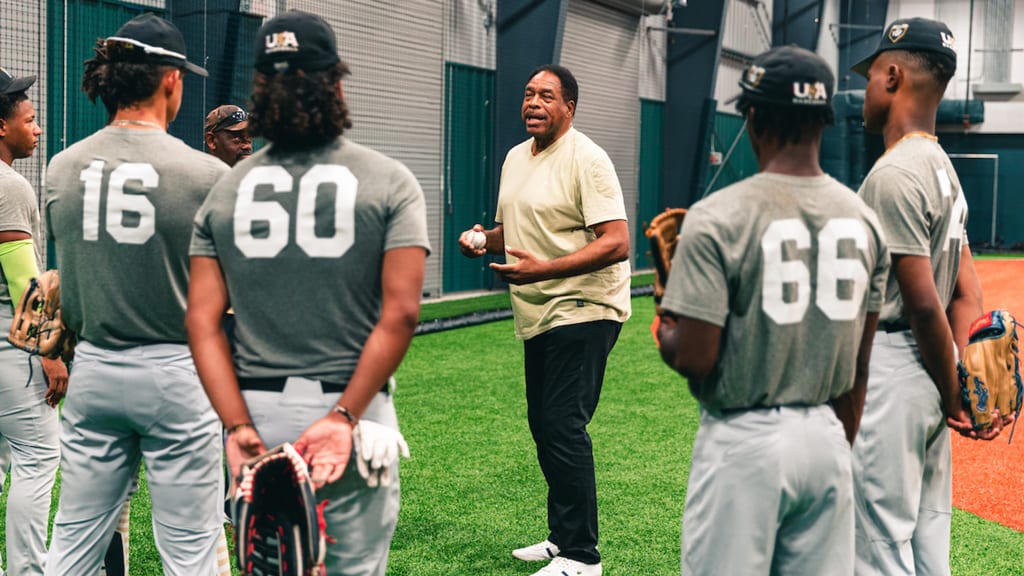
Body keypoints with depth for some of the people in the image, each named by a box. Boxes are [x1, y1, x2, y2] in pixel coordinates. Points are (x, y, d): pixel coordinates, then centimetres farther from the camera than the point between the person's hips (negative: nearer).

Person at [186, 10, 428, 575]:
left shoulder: (225, 191, 5)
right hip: (351, 406, -2)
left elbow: (202, 321, -3)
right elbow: (400, 313, -13)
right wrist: (344, 417, -14)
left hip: (254, 410, 3)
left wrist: (238, 425, -7)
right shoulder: (389, 182, -3)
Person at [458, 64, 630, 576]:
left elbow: (616, 243, -21)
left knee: (562, 425, -13)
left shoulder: (586, 160, -13)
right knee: (543, 424, 13)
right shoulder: (515, 158, 14)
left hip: (583, 311, -9)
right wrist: (483, 239, 3)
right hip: (538, 317, 9)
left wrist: (543, 269, -29)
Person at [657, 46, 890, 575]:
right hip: (826, 438, 5)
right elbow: (859, 364, 10)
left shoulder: (717, 218, -14)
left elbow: (694, 359, -17)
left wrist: (663, 331, 6)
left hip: (744, 443, -5)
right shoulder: (864, 219, 3)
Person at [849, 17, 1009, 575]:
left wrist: (953, 397, -10)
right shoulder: (945, 169, 14)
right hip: (929, 377, 10)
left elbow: (924, 303, -20)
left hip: (888, 371, -10)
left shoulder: (893, 174, -18)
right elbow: (967, 293, 10)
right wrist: (965, 385, 2)